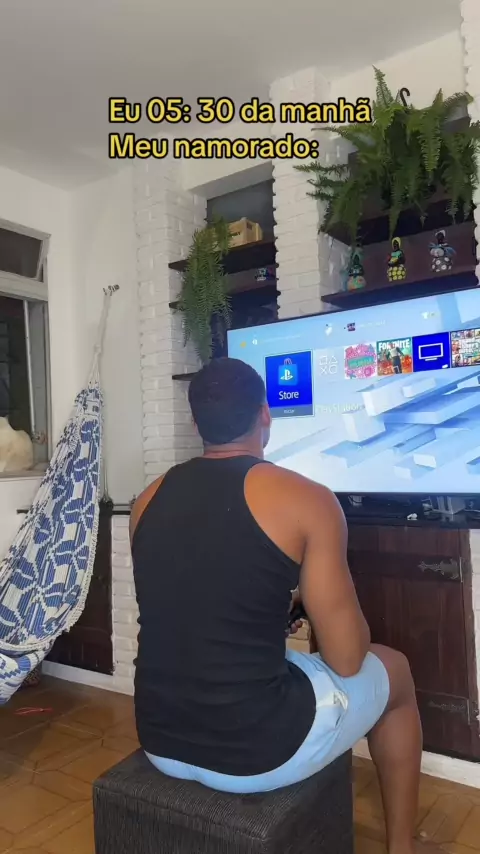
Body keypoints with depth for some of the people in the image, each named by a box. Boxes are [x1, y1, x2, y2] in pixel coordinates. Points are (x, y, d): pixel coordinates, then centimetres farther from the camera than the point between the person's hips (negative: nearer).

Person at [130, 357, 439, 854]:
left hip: (160, 744, 6)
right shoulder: (306, 499, -15)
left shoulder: (148, 501, 1)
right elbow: (346, 659, -9)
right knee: (393, 672, 21)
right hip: (257, 754, -5)